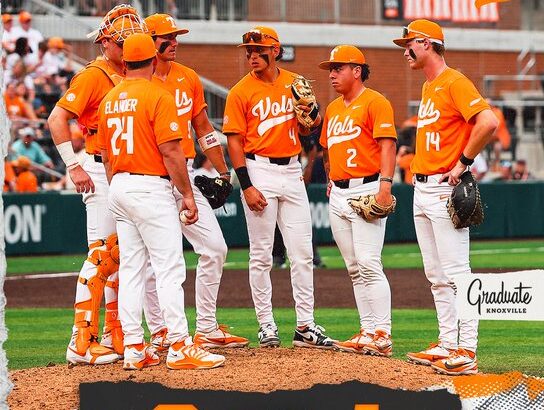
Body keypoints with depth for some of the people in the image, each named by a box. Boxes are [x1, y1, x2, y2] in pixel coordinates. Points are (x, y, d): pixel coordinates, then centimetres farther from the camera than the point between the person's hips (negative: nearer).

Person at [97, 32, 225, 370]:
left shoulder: (110, 99, 12)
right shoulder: (158, 96, -11)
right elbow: (171, 152, -15)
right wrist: (188, 195, -10)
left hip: (119, 187, 8)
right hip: (151, 188, -8)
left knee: (131, 269, 9)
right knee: (170, 267, -7)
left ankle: (134, 349, 8)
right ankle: (180, 348, -11)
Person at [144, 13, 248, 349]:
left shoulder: (189, 78, 11)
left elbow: (203, 128, 17)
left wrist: (223, 172, 13)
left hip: (187, 174, 6)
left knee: (215, 248, 2)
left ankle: (207, 329, 9)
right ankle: (160, 333, 6)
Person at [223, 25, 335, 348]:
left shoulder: (295, 83, 7)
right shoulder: (241, 92, -4)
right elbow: (235, 141, -5)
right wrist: (247, 186, -13)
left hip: (292, 171, 4)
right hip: (260, 172, -4)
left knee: (302, 252, 2)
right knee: (261, 254, 0)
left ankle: (305, 327, 6)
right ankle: (266, 325, 8)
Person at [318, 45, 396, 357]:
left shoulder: (375, 102, -6)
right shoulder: (332, 109, 19)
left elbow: (388, 145, -13)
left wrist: (385, 185, -22)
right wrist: (331, 183, 16)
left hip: (367, 190, -9)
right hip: (338, 195, 9)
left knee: (368, 264, -14)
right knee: (355, 269, 8)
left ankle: (382, 335, -14)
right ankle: (368, 331, 11)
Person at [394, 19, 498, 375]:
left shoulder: (455, 82, -11)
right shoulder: (428, 87, 18)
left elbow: (488, 122, -24)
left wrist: (463, 162, -18)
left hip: (445, 190, -10)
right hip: (422, 189, 10)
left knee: (456, 273, -12)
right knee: (437, 276, 11)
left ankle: (467, 352, -13)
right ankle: (447, 345, 15)